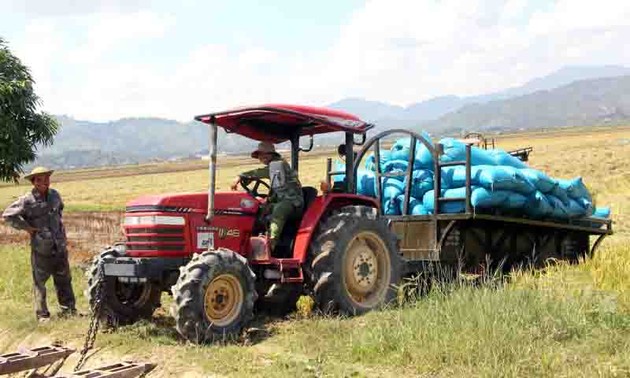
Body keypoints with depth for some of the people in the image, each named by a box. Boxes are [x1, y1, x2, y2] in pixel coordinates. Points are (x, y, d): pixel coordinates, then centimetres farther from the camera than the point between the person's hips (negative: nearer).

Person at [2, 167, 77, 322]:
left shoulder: (54, 195, 4)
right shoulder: (27, 200, -12)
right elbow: (8, 215, -11)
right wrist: (26, 227, -11)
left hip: (59, 246, 5)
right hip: (40, 248, -5)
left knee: (64, 280, 14)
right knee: (40, 282, 3)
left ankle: (68, 309, 26)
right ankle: (42, 315, 13)